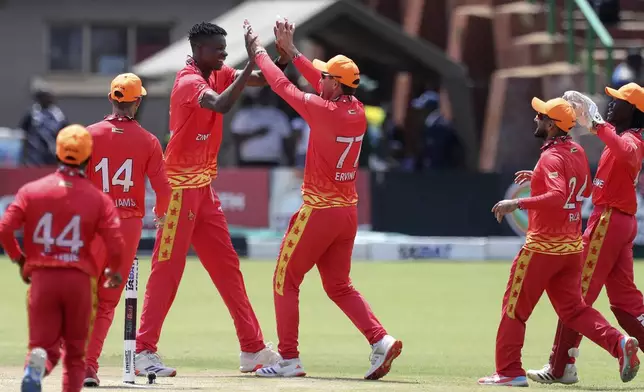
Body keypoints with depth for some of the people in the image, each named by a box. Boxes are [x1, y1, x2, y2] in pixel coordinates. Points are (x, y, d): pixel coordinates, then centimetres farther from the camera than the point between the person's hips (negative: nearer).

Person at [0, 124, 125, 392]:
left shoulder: (31, 190, 2)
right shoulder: (98, 199, 0)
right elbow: (116, 244, -7)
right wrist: (114, 271, 14)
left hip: (41, 277, 0)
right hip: (79, 279, 0)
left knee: (44, 347, 3)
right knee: (75, 352, 15)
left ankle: (38, 366, -32)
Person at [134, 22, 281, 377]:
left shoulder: (218, 75, 8)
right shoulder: (189, 82, -18)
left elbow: (262, 79, 8)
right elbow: (221, 104, -36)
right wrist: (251, 62, -35)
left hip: (204, 188, 9)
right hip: (180, 187, -9)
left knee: (227, 266, 10)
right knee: (167, 269, -8)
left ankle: (253, 350, 13)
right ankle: (144, 352, -6)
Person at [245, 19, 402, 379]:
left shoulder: (324, 111, -19)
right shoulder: (357, 110, 1)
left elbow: (283, 86, -10)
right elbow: (325, 84, 17)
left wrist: (258, 50, 4)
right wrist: (291, 51, 21)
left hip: (319, 213, -7)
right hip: (348, 212, 7)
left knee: (286, 280, 5)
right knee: (339, 285, 17)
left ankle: (289, 359, 3)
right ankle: (381, 340, 0)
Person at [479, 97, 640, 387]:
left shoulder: (551, 158, -18)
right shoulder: (577, 152, 9)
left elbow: (558, 197, -32)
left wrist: (518, 203, -32)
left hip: (544, 246, -8)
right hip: (573, 246, 8)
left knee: (515, 307, 3)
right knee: (572, 308, 12)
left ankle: (509, 371, 4)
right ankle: (618, 343, -8)